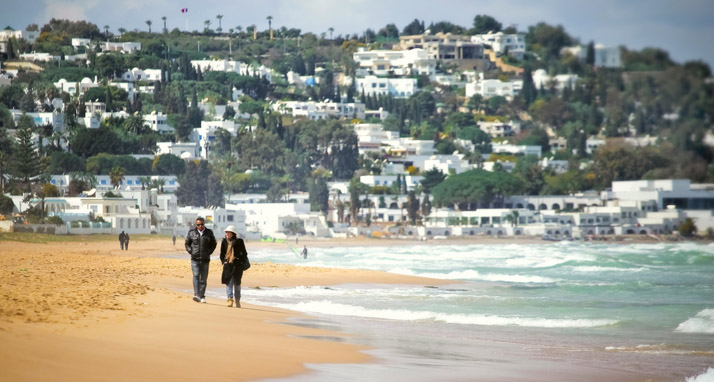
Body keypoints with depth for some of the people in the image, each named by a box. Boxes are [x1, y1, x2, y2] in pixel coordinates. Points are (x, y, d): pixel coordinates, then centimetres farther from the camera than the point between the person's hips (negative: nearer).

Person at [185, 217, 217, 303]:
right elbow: (187, 243, 14)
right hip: (195, 259, -1)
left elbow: (213, 244, 17)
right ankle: (196, 295, -24)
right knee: (196, 276, -17)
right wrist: (191, 251, 0)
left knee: (203, 279, 5)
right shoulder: (191, 233, 4)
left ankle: (202, 296, 12)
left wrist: (209, 252, 4)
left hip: (205, 260, 1)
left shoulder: (209, 233, 6)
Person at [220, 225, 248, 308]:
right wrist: (223, 261, 4)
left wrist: (242, 263, -3)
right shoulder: (224, 241, 6)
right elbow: (222, 253, 17)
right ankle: (230, 299, -14)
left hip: (237, 265, -1)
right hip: (228, 265, 1)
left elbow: (244, 253, 5)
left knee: (237, 283, 8)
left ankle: (237, 301, 18)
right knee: (228, 282, -10)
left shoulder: (239, 241, -1)